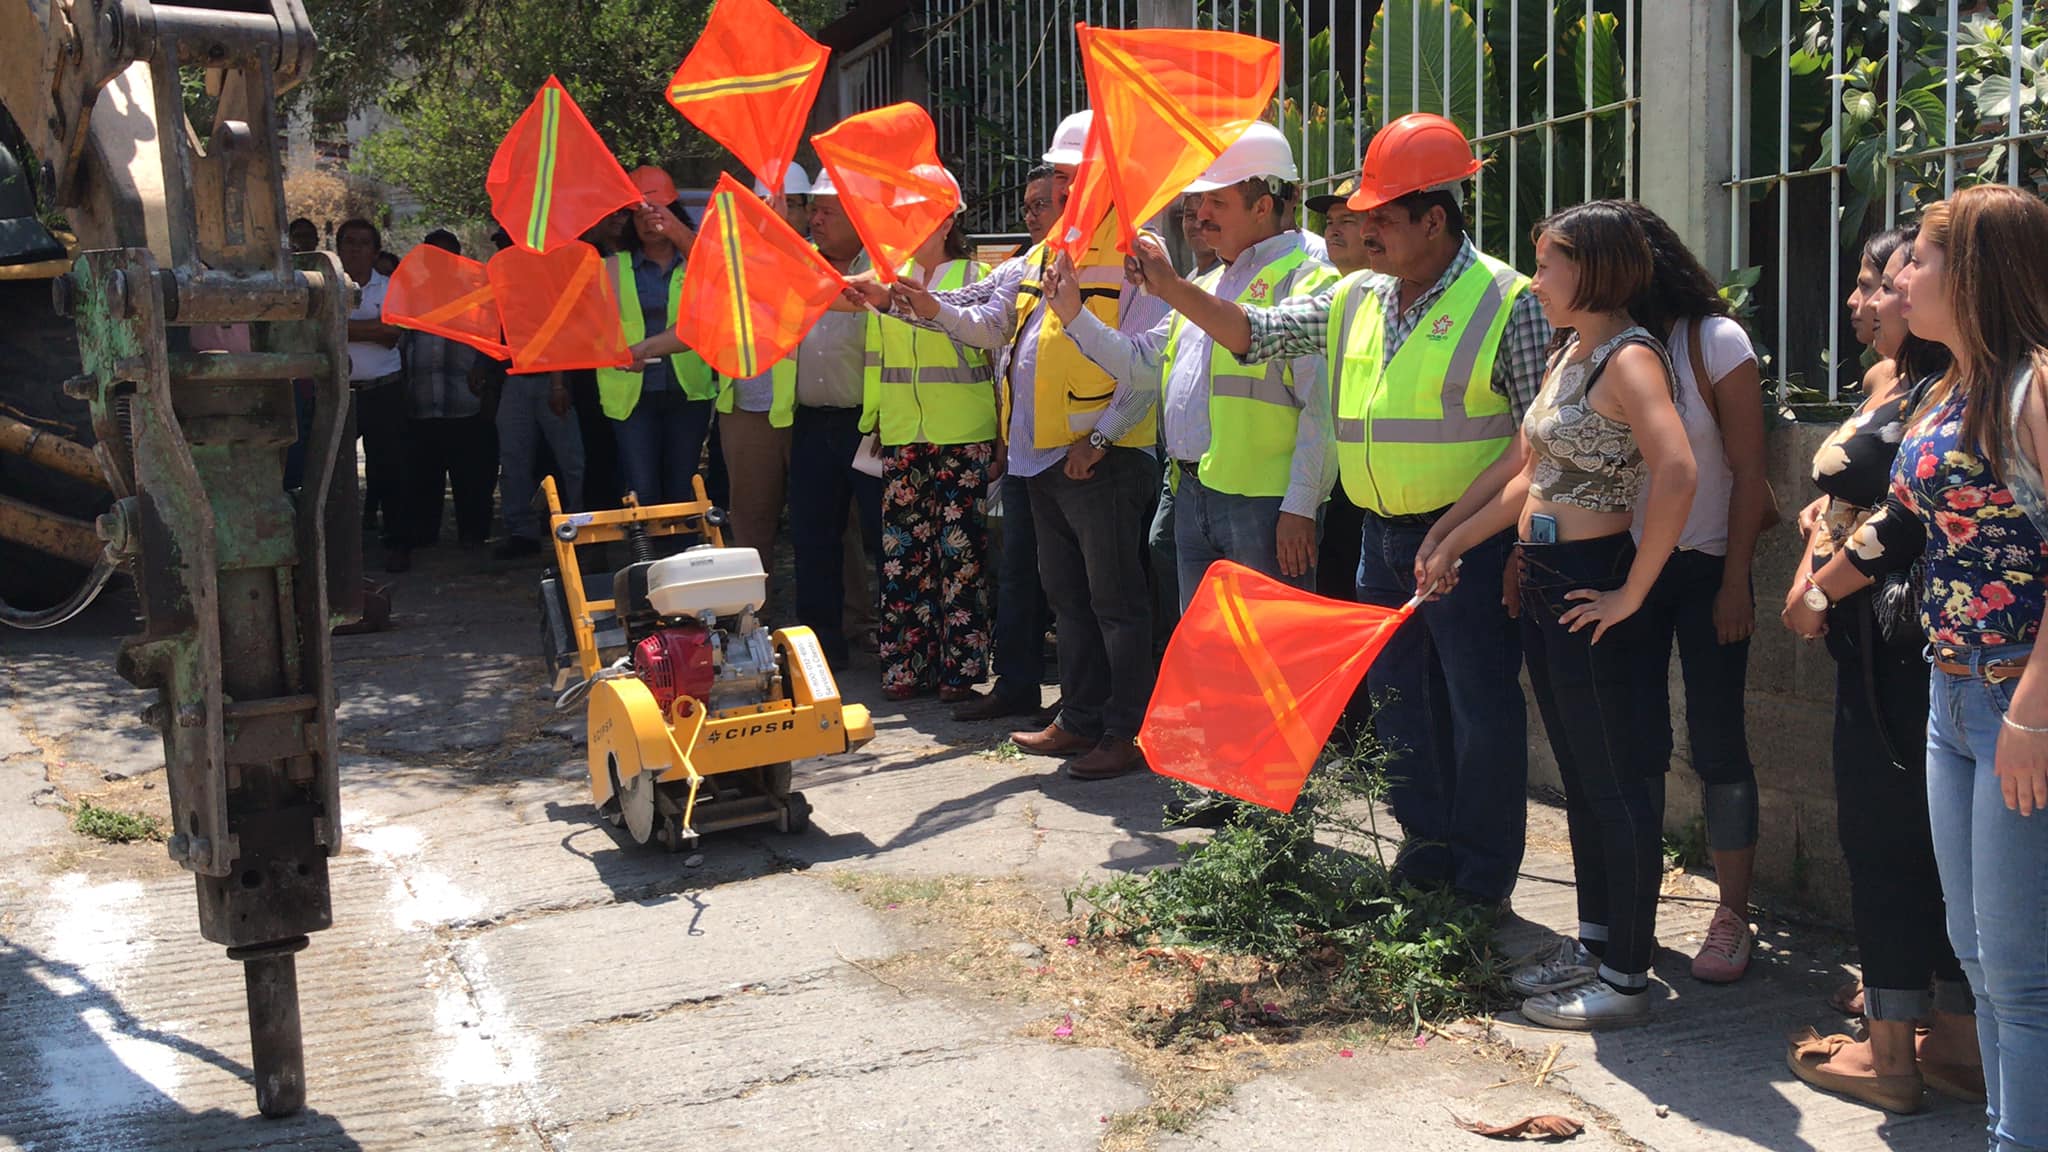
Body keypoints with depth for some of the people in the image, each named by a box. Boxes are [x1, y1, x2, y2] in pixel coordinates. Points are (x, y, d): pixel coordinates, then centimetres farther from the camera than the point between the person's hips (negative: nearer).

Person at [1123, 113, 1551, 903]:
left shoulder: (1506, 301, -10)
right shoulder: (1356, 300, 10)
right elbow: (1253, 333, 11)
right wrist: (1168, 286, -1)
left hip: (1468, 541, -7)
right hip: (1383, 538, 7)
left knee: (1481, 710, 1)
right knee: (1400, 705, 15)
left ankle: (1481, 882, 13)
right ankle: (1426, 852, 30)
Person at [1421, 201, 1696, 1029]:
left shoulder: (1628, 359, -16)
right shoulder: (1569, 354, 13)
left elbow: (1676, 473, -31)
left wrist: (1632, 594, -26)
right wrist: (1451, 547, 19)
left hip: (1593, 595, -9)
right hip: (1542, 585, 9)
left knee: (1618, 781, 1)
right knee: (1581, 776, 18)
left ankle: (1627, 975, 11)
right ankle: (1594, 942, 30)